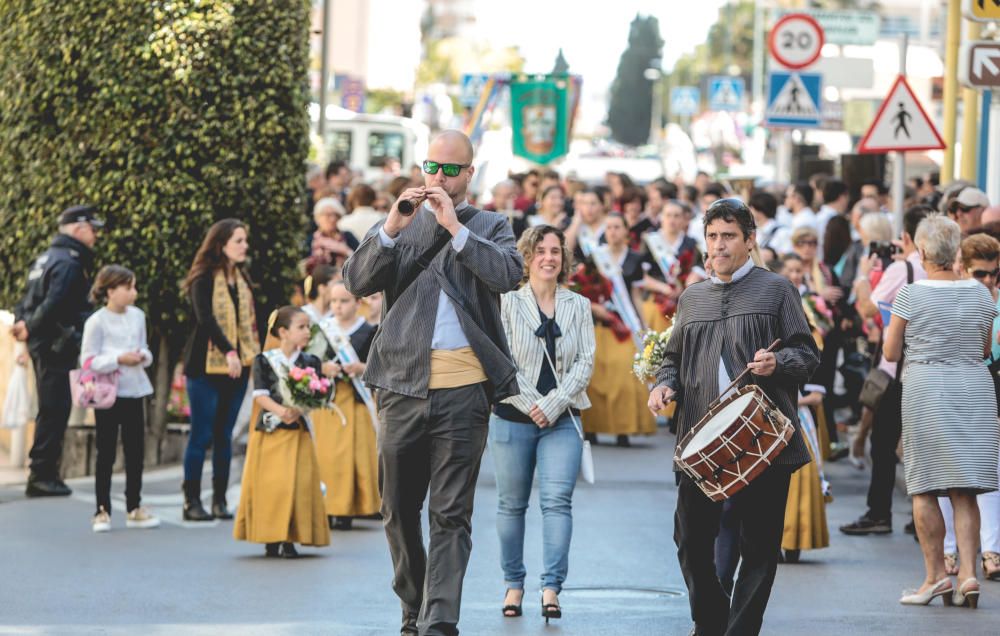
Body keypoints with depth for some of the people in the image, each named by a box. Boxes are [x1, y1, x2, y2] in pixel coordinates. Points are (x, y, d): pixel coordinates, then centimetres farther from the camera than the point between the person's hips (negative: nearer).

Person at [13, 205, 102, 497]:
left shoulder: (47, 258, 18)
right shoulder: (69, 262, -14)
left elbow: (30, 300, 16)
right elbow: (53, 304, -23)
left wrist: (24, 323, 1)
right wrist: (30, 328, -12)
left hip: (43, 345, 10)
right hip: (56, 345, -10)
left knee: (52, 411, 15)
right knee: (54, 410, -8)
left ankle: (43, 474, 18)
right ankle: (42, 476, -8)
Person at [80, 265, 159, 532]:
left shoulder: (138, 316, 7)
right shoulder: (97, 322, -10)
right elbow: (88, 360, -12)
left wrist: (143, 356, -7)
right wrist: (118, 359, -21)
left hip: (134, 390, 5)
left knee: (136, 452, 8)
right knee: (106, 453, 1)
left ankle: (134, 508, 18)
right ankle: (102, 511, 8)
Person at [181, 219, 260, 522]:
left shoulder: (242, 278, 13)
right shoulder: (204, 279, -8)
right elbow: (205, 318, -21)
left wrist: (254, 354, 5)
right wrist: (228, 352, -32)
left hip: (237, 366, 6)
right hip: (206, 365, -6)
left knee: (224, 436, 8)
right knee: (202, 436, -4)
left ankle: (220, 499, 11)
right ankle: (191, 501, 1)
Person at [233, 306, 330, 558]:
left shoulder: (311, 363, 7)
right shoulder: (264, 360, 1)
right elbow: (260, 395, -7)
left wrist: (298, 410, -21)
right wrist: (281, 410, -24)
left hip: (298, 432, 1)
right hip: (269, 430, -1)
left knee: (296, 485, -7)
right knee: (268, 484, -3)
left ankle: (290, 538, -3)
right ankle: (271, 539, 6)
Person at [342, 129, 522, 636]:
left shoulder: (490, 227, 12)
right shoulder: (398, 224, 16)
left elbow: (509, 274, -9)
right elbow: (357, 282, 2)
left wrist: (454, 227, -12)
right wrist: (391, 229, -11)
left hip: (464, 388, -2)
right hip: (402, 384, 3)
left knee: (451, 514, -6)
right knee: (399, 509, 9)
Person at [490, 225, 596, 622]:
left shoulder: (578, 306, 9)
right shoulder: (508, 303, 1)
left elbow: (585, 361, 3)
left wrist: (553, 404, -8)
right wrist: (530, 405, -11)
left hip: (561, 420, 1)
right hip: (513, 415, -1)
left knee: (558, 499, -11)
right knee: (512, 503, 4)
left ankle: (551, 588, -14)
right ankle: (514, 584, 13)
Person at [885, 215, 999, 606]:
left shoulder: (911, 296, -7)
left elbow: (890, 353, -1)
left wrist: (895, 330, 18)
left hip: (925, 388, -3)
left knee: (925, 488, 4)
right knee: (964, 491, 6)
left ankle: (936, 575, 3)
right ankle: (968, 572, -4)